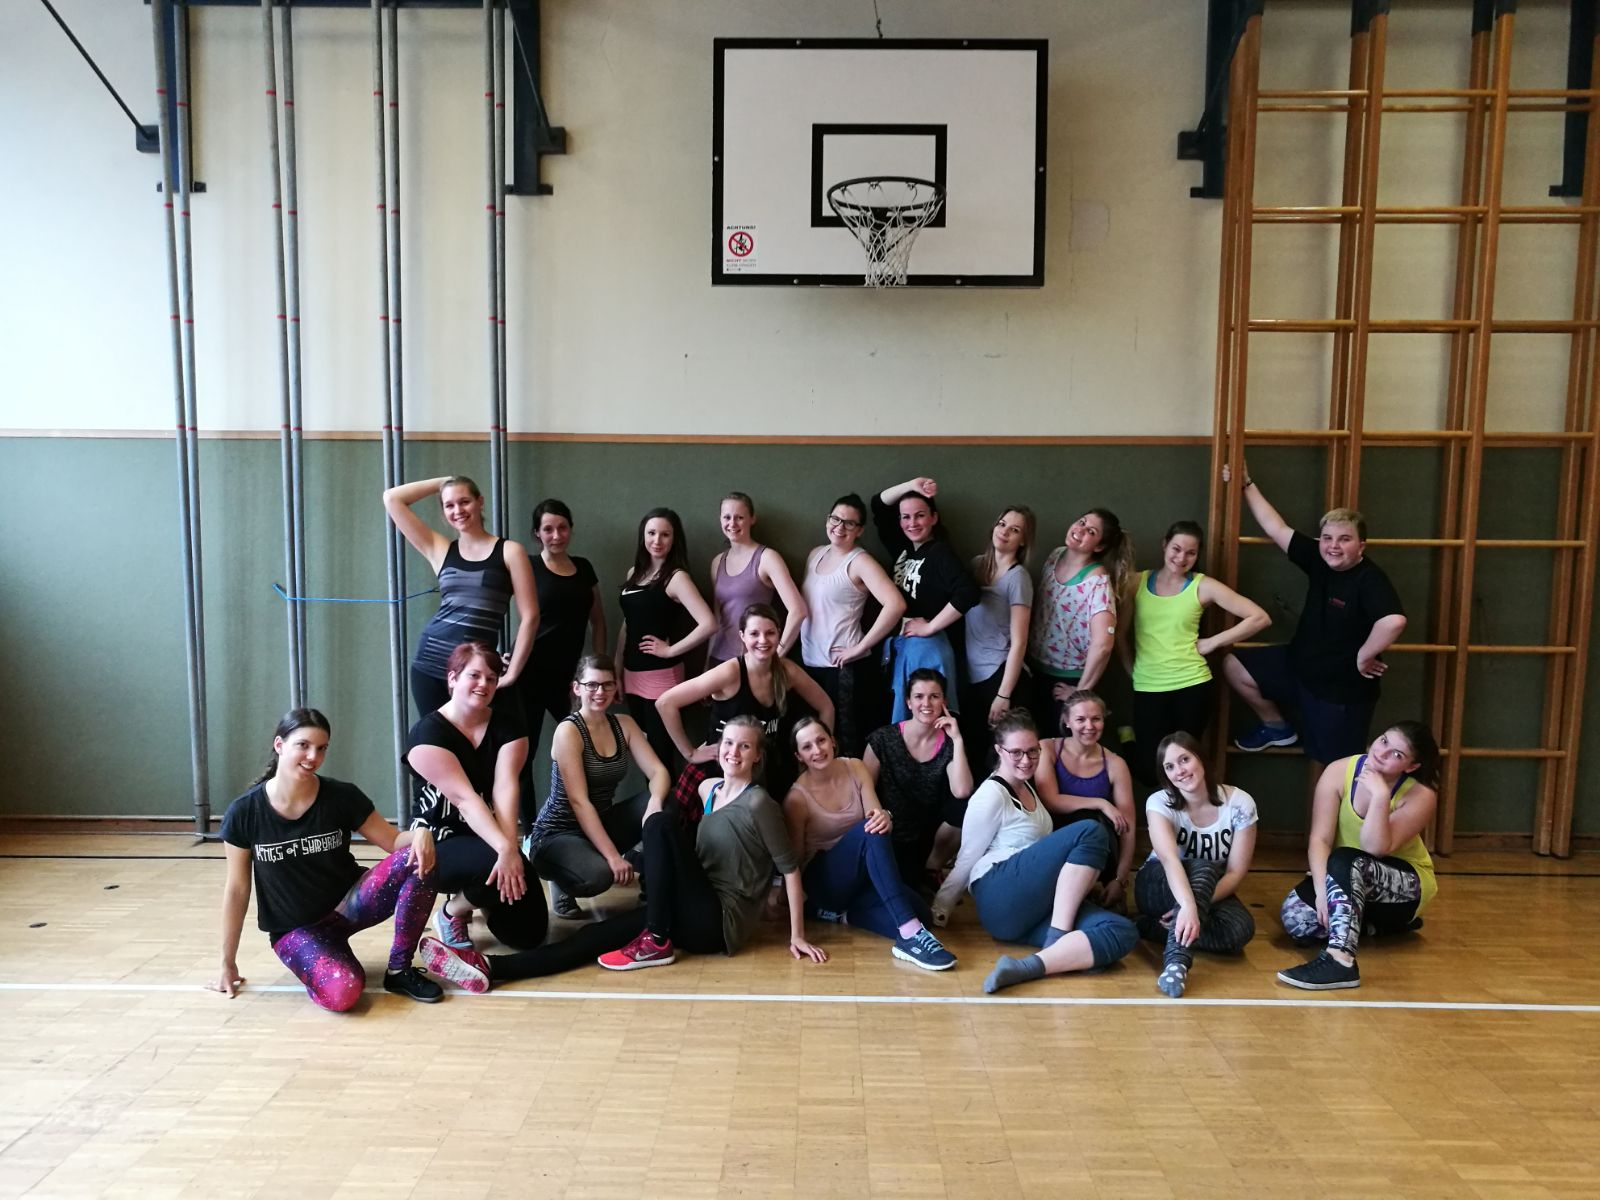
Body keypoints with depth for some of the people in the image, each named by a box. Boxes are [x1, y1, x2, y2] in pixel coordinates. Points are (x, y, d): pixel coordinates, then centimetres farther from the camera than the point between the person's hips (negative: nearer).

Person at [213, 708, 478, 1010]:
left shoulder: (342, 796, -11)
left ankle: (399, 970, -11)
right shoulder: (244, 812, -12)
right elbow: (237, 888, -3)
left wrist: (420, 834, -31)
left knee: (419, 860, -26)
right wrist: (228, 964, 4)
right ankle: (314, 964, 4)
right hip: (295, 929, -2)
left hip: (348, 903, 3)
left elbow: (393, 842, -5)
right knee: (342, 992, -33)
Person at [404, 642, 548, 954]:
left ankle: (477, 896, 27)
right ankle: (453, 910, -2)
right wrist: (504, 849, -37)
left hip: (490, 841, 5)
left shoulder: (507, 723, -1)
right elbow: (465, 798, -26)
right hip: (439, 845, -5)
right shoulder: (428, 733, -14)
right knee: (496, 864, -36)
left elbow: (505, 788, -15)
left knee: (528, 932, -4)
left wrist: (509, 847, -30)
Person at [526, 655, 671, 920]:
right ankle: (562, 880, -1)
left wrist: (655, 803, -33)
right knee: (598, 875, -37)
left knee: (666, 804, -18)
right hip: (557, 833, -6)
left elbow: (658, 771, -8)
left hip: (601, 824, 6)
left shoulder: (624, 724, 1)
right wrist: (613, 856, -30)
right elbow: (579, 801, -24)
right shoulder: (568, 731, -18)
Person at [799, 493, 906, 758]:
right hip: (810, 663, 7)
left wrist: (861, 647, -20)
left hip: (844, 667, -7)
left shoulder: (860, 561, -11)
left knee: (848, 744, 0)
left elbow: (896, 605, -24)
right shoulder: (816, 554, 11)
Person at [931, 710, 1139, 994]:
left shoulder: (1027, 787, 22)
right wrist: (940, 908, 3)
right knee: (1090, 833, -24)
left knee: (1122, 933, -20)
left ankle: (1025, 967, -37)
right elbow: (967, 860, -1)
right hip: (1000, 899, -8)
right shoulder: (991, 795, -4)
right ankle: (1058, 941, -28)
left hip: (1032, 907, 8)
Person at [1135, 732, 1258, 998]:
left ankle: (1152, 928, -21)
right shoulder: (1159, 803, -19)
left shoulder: (1240, 803, -15)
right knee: (1203, 868, -37)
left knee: (1240, 929, -33)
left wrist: (1197, 905, -28)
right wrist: (1189, 906, -55)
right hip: (1159, 889, -2)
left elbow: (1236, 872, -14)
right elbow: (1169, 859, -37)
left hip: (1212, 890, 2)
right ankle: (1176, 960, -48)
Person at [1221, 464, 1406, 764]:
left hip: (1342, 689, -7)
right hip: (1299, 667, 7)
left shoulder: (1371, 580, -27)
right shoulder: (1318, 560, -5)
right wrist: (1247, 485, 1)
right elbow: (1276, 529, 1)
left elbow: (1394, 621, -45)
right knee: (1235, 666, 8)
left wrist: (1363, 656, -31)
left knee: (1335, 770, 4)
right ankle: (1276, 727, 25)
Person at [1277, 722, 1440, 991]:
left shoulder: (1421, 795, -19)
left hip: (1406, 885, -4)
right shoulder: (1340, 771, -13)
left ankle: (1339, 960, -45)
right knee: (1295, 914, -26)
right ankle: (1380, 923, -1)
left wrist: (1380, 796, -39)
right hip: (1344, 878, 4)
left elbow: (1376, 848, -30)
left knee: (1345, 862, -36)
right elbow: (1320, 840, -18)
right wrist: (1322, 891, -31)